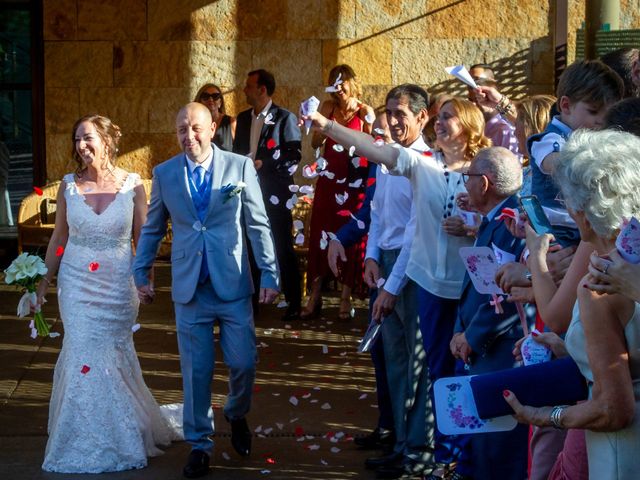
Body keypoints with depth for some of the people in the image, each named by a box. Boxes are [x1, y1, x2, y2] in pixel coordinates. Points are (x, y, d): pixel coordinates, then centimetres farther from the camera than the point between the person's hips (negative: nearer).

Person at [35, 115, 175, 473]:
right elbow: (59, 237, 9)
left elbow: (143, 239, 1)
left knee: (114, 356, 6)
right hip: (76, 283, 1)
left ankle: (121, 436, 25)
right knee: (82, 353, 0)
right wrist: (45, 280, 11)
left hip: (118, 285, -1)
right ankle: (84, 441, 15)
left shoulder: (133, 185, -6)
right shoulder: (69, 185, -1)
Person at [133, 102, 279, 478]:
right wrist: (141, 273, 11)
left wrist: (270, 274, -3)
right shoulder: (164, 174, 4)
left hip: (233, 285, -1)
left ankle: (237, 416, 31)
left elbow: (258, 224, 1)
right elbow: (152, 229, 13)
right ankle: (200, 444, 19)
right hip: (189, 288, 1)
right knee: (196, 371, 4)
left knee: (244, 363, 0)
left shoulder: (240, 166, -1)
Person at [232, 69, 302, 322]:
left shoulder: (284, 118, -5)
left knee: (283, 249, -1)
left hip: (274, 192, -6)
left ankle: (294, 303, 5)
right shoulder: (243, 118, 13)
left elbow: (294, 154, -10)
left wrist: (264, 163, -16)